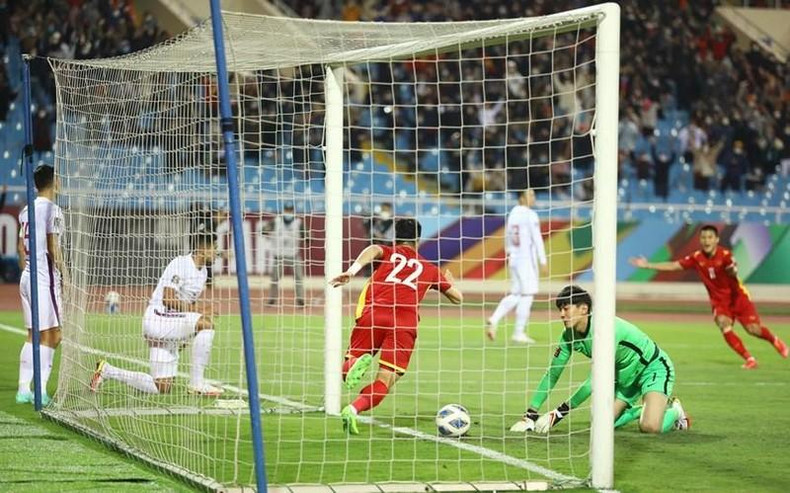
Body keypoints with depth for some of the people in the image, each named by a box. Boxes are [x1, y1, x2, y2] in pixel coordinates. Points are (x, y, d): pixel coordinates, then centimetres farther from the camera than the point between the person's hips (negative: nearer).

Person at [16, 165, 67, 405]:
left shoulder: (26, 210, 13)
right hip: (45, 278, -8)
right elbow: (53, 247, -15)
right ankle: (41, 392, -9)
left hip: (27, 278, 8)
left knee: (33, 336, 13)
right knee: (51, 336, -5)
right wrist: (65, 274, -10)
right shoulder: (51, 209, -11)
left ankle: (23, 389, 11)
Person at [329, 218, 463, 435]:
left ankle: (358, 362, -24)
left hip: (373, 314, 0)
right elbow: (457, 297, 39)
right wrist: (448, 281, 62)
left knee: (346, 372, 12)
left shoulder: (388, 253, 24)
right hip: (406, 323, 0)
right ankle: (353, 409, -31)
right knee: (384, 381, -3)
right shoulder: (429, 269, 29)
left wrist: (352, 270, -18)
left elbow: (373, 250, -2)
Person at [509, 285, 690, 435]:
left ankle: (673, 410, 7)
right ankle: (640, 410, 25)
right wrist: (530, 414, -13)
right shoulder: (569, 335, -11)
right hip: (625, 376, 8)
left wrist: (560, 412, -38)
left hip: (653, 367, -8)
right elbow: (552, 373, -5)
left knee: (650, 426, -27)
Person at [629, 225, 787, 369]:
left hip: (737, 297, -3)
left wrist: (733, 270, -59)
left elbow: (733, 270, -35)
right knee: (724, 325, -22)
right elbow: (673, 265, 0)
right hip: (719, 301, 3)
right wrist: (648, 265, -2)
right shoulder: (697, 258, -7)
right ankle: (749, 359, -14)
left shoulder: (725, 255, -19)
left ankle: (774, 340, 24)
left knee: (753, 329, -10)